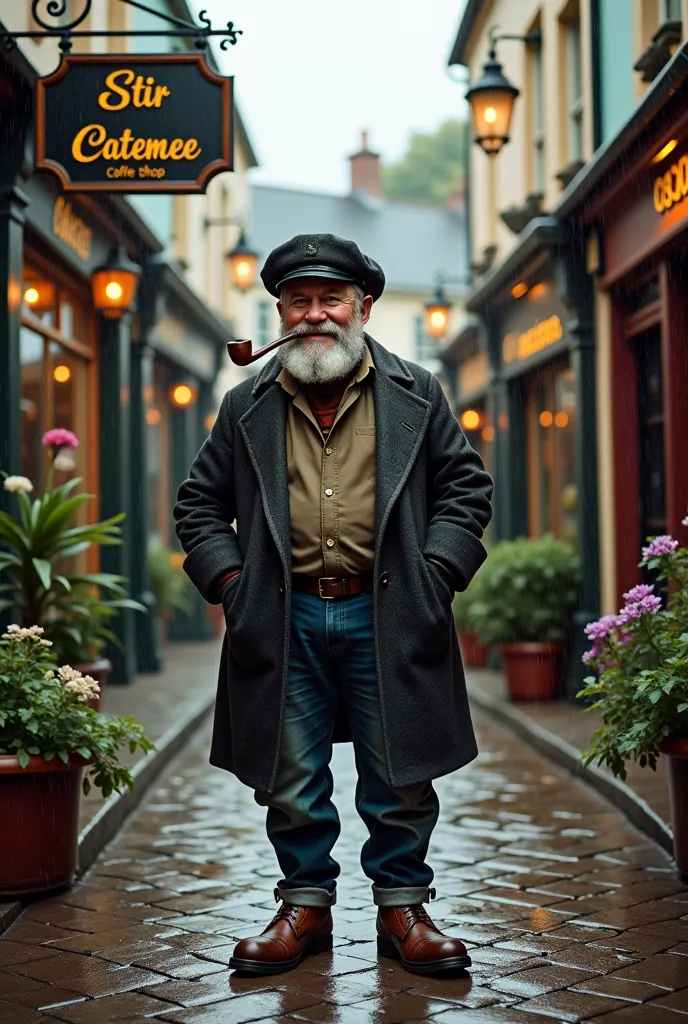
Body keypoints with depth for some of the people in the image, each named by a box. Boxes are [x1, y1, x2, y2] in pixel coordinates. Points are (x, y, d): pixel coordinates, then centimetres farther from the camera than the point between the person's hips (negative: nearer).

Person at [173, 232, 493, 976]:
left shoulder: (416, 396, 6)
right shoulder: (247, 407, 9)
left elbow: (466, 488, 7)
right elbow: (199, 504, 14)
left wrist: (436, 573, -4)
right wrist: (227, 578, 0)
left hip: (386, 617, -1)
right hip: (286, 621, 1)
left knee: (400, 777, 6)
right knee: (291, 779, 7)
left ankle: (402, 908, 21)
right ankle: (305, 907, 22)